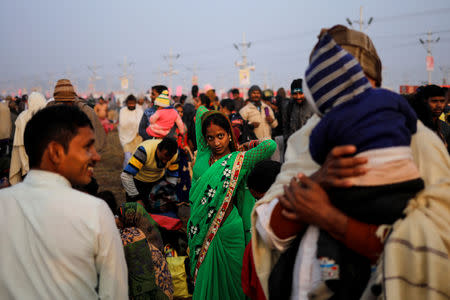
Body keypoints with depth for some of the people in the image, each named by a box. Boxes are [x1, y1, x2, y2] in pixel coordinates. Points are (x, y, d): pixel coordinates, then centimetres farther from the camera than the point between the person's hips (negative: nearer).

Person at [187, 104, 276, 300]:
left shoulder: (239, 160, -8)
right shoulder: (203, 153, 2)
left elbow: (270, 145, -22)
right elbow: (201, 111, 9)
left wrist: (245, 147, -5)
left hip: (227, 230, -4)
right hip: (201, 230, 4)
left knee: (228, 280, 9)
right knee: (205, 280, 16)